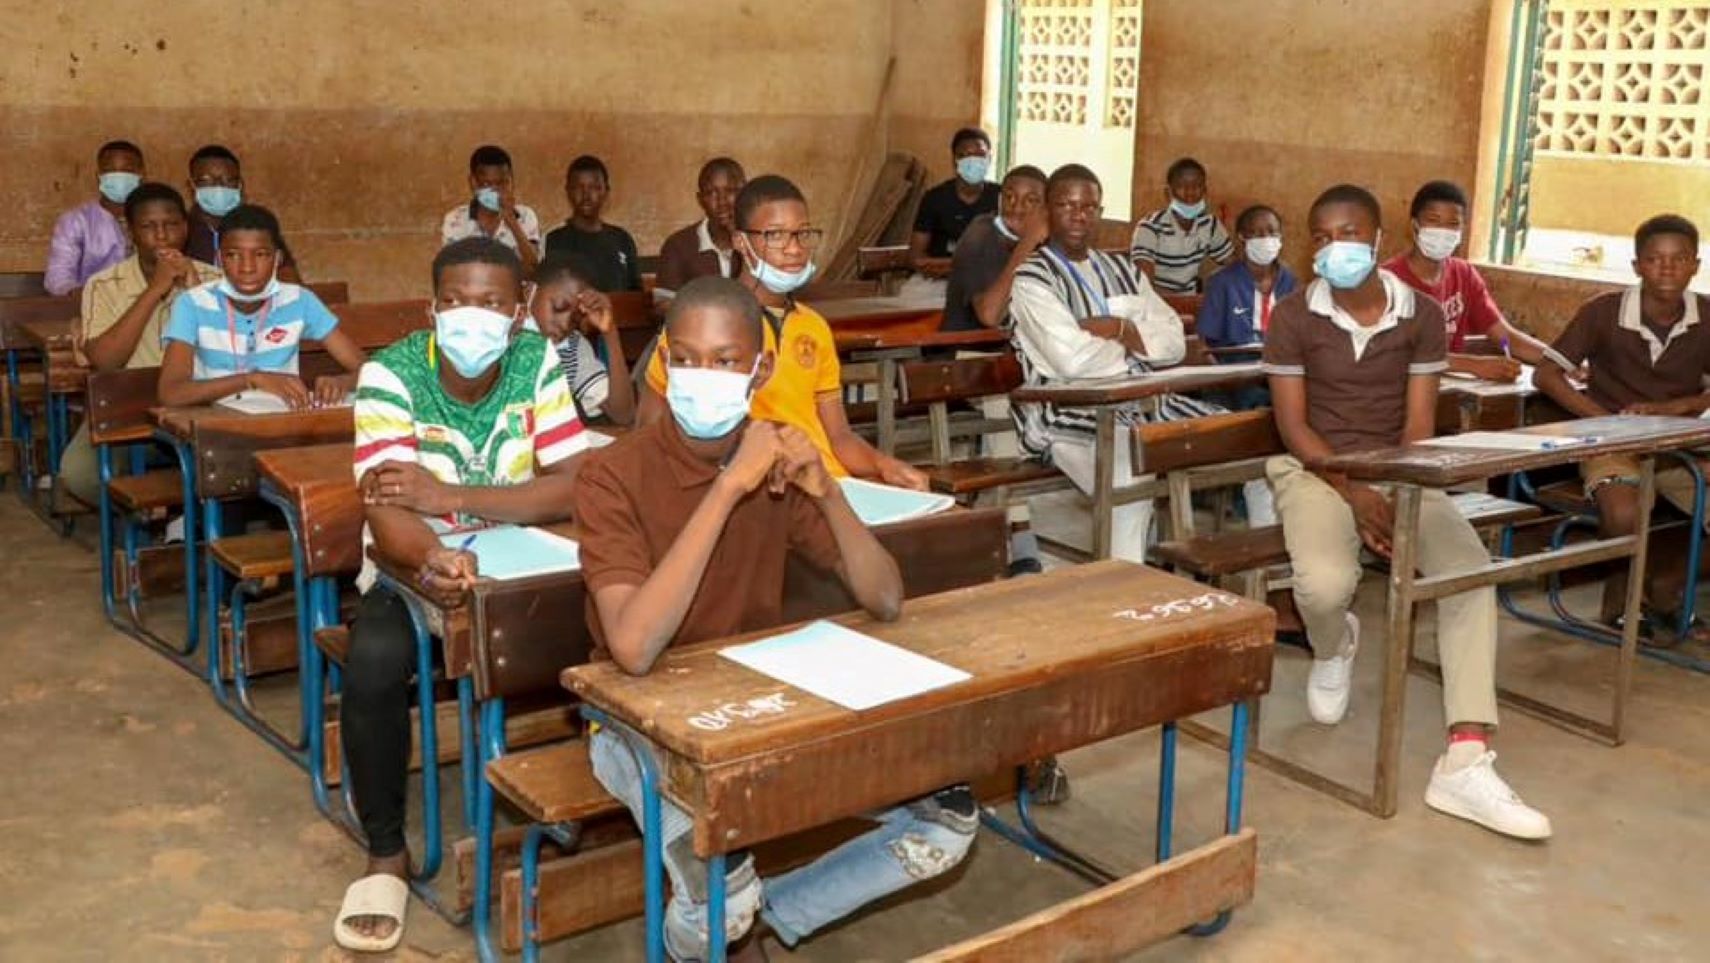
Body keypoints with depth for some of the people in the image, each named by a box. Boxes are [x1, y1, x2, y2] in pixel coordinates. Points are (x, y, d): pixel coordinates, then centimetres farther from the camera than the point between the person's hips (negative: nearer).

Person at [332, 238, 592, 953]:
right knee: (374, 664, -31)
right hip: (413, 566, -2)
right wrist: (435, 560, -50)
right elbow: (387, 511, -26)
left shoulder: (539, 363, -9)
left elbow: (575, 489, -17)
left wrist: (447, 496, -25)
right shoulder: (390, 375, -16)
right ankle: (386, 853, -8)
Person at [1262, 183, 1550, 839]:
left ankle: (1465, 762, -27)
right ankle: (1333, 647, 11)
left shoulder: (1422, 315, 2)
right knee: (1326, 584, -32)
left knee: (1472, 569, -23)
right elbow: (1292, 425, -7)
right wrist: (1354, 494, -18)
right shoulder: (1293, 318, -5)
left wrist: (1397, 496, -16)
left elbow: (1419, 422, -1)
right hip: (1316, 469, -3)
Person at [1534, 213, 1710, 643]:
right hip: (1613, 442, -3)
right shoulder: (1604, 312, -10)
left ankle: (1664, 591, 8)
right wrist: (1605, 418, -18)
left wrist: (1671, 407, -16)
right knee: (1623, 516, -33)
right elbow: (1547, 374, -9)